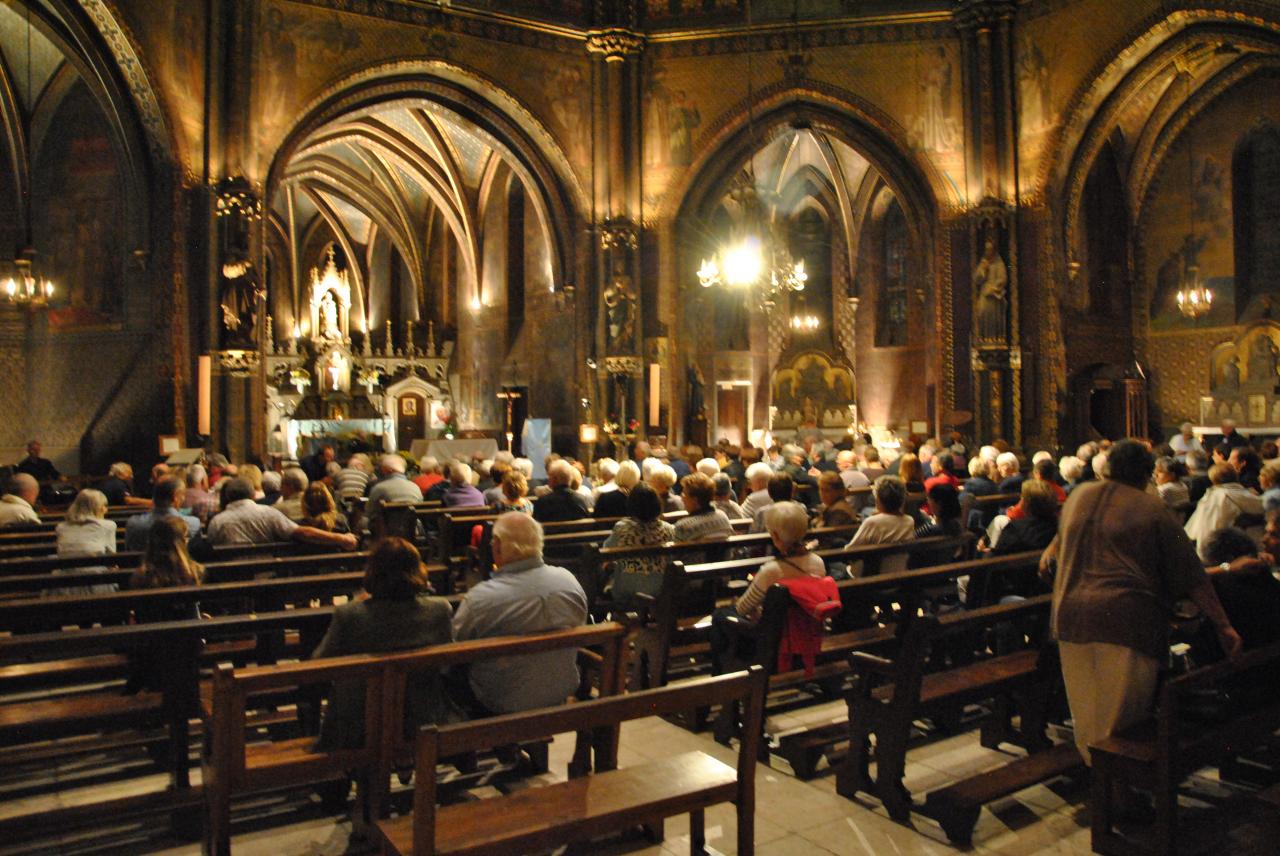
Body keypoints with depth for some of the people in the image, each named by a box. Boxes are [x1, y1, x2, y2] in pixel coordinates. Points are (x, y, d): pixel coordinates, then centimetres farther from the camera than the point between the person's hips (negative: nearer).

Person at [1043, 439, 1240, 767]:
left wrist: (1050, 552, 52)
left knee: (1085, 710, 17)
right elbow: (1191, 574, 0)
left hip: (1071, 613, 5)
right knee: (1122, 716, 5)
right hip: (1126, 617, -4)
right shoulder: (1152, 507, 0)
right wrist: (1223, 626, 4)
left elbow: (1062, 536, 33)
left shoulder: (1079, 496, 12)